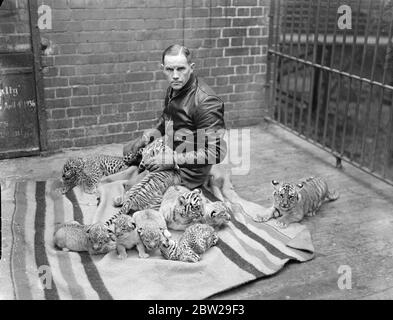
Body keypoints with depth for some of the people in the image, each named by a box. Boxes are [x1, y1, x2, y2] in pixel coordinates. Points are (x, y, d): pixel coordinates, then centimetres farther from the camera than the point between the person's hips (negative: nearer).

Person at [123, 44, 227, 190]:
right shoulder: (174, 88, 3)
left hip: (186, 172, -9)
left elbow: (215, 152, -29)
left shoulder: (207, 102, -26)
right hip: (168, 151, 9)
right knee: (128, 150, 22)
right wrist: (147, 136, 5)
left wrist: (174, 160, -30)